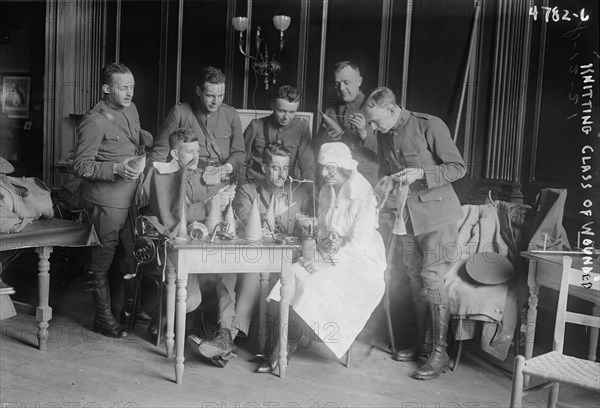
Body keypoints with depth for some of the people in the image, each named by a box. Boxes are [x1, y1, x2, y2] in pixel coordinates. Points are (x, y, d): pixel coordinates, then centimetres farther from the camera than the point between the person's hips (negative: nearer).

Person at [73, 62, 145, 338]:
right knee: (103, 258, 4)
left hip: (129, 196, 8)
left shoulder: (131, 109, 9)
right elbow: (80, 166, -17)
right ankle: (104, 319, 17)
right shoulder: (94, 122, -17)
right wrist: (116, 169, -27)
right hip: (106, 199, -8)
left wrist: (140, 160, 5)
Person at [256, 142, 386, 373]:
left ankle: (283, 352, -15)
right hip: (330, 256, 6)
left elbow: (358, 244, -18)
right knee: (295, 275, -19)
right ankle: (281, 351, -21)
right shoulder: (326, 191, 7)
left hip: (361, 261, -6)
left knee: (315, 286, -28)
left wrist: (325, 262, -22)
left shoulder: (363, 197, -15)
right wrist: (326, 241, -9)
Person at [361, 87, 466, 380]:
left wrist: (421, 174, -23)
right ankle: (423, 343, 23)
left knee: (432, 278, -9)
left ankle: (440, 353, 0)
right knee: (415, 280, 10)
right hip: (405, 214, 7)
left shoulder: (430, 126, -12)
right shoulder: (383, 135, 8)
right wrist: (385, 181, -1)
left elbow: (458, 168, -10)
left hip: (436, 213, -6)